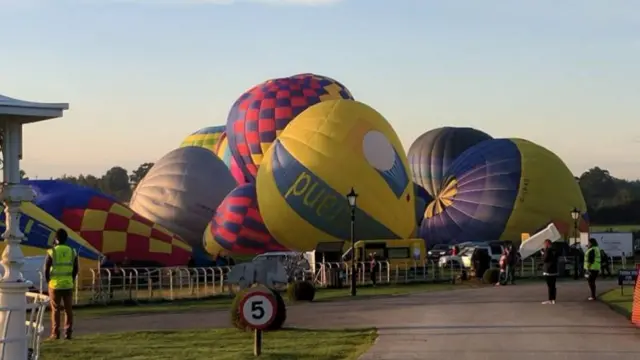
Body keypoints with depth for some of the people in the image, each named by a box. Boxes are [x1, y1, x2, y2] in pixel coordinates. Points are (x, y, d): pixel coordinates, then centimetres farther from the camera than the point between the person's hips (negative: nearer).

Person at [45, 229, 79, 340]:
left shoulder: (52, 252, -9)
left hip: (55, 285, -2)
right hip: (68, 285, 2)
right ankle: (68, 333, 5)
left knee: (55, 310, 3)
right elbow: (75, 269, 4)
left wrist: (48, 281, 6)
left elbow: (46, 269, -8)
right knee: (68, 309, 7)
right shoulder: (72, 252, 1)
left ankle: (55, 334, 1)